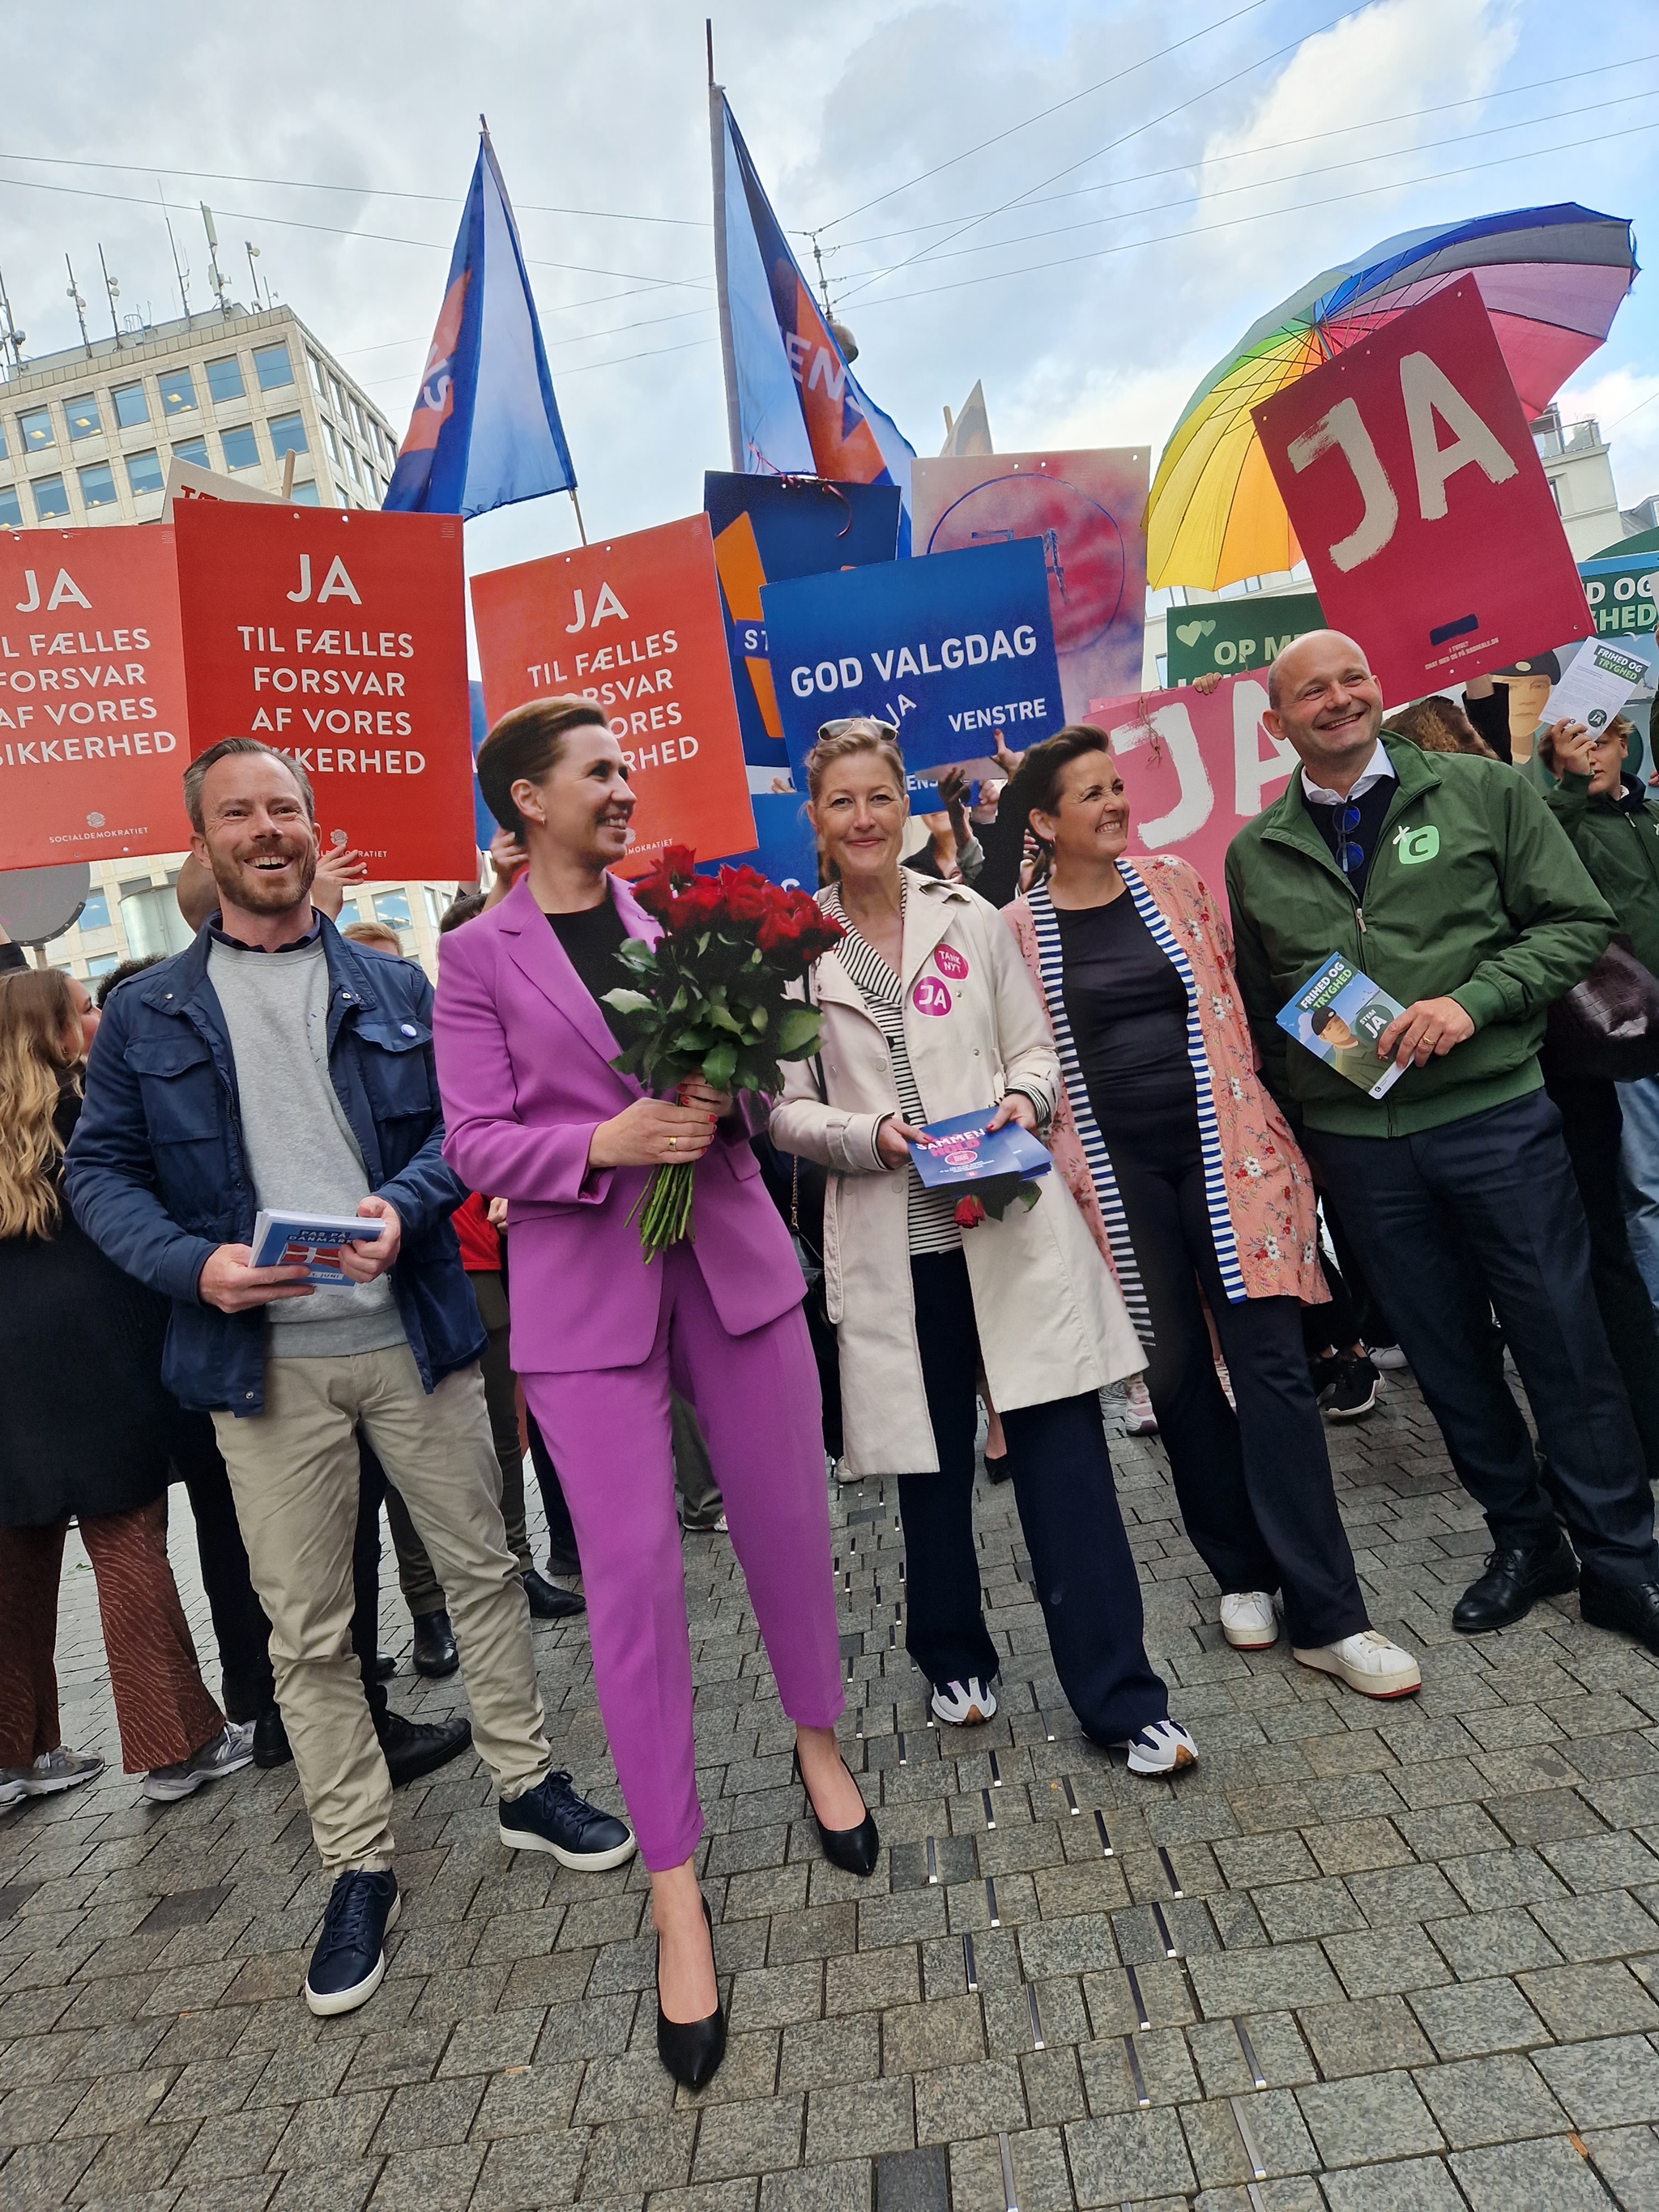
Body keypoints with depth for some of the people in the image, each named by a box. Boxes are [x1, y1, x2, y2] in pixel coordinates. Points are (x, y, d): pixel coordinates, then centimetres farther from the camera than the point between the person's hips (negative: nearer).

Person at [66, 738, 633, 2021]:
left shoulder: (398, 989, 6)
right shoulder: (148, 1015, 5)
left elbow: (462, 1124, 4)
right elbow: (101, 1170, 5)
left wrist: (404, 1208, -16)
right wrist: (194, 1265, -13)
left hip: (414, 1334, 1)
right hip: (264, 1357, 0)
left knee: (483, 1566, 12)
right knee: (307, 1630, 9)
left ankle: (527, 1785, 33)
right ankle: (359, 1868, 27)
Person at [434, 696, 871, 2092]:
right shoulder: (476, 959, 2)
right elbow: (476, 1143, -4)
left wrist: (727, 1096, -10)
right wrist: (606, 1144, -20)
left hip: (730, 1252, 3)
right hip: (584, 1285, -3)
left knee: (787, 1515, 12)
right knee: (631, 1573, 0)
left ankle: (820, 1741, 40)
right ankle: (676, 1892, 17)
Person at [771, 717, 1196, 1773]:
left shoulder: (972, 920, 6)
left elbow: (1036, 1050, 10)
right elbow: (787, 1110, 3)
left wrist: (1024, 1100, -11)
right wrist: (870, 1136, -14)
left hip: (1011, 1222, 0)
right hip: (894, 1244, 0)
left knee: (1065, 1453, -2)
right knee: (933, 1461, 13)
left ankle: (1123, 1698, 11)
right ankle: (955, 1659, 37)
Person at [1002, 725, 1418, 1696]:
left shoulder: (1175, 882, 6)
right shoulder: (1020, 930, 1)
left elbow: (1232, 999, 13)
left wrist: (1263, 1126, 9)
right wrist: (1058, 1178, 0)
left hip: (1223, 1153, 1)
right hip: (1120, 1176, 0)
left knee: (1271, 1367, -3)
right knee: (1180, 1377, 9)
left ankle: (1326, 1614, 5)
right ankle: (1243, 1571, 29)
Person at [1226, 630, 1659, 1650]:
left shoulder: (1484, 792, 2)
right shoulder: (1254, 855, 7)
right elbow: (1256, 1009, 13)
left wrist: (1473, 1002, -14)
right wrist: (1281, 1128, 7)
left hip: (1494, 1110, -2)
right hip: (1355, 1138, 2)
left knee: (1563, 1339, 5)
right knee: (1447, 1353, 13)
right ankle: (1524, 1539, 32)